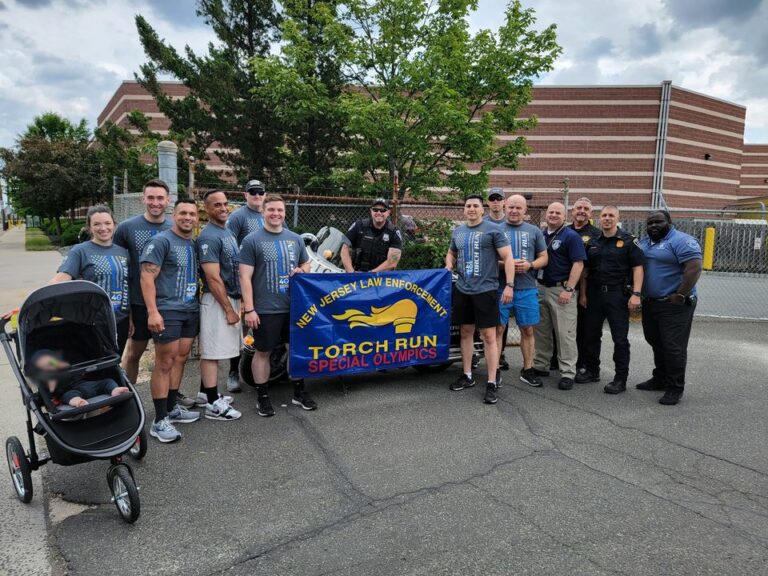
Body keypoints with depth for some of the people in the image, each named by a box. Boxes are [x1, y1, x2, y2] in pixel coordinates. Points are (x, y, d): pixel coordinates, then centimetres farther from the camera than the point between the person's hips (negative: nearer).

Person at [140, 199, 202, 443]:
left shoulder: (195, 244, 14)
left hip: (191, 311, 7)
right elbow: (147, 277, -14)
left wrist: (198, 302, 13)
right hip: (167, 311, -7)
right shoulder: (161, 241, -8)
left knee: (180, 359, 12)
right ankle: (160, 421, 2)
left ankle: (172, 408, 24)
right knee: (165, 364, -4)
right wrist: (152, 311, -22)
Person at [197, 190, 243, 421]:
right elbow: (213, 277, -20)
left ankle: (206, 393, 27)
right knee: (211, 352, -4)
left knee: (213, 351, 16)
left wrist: (236, 303, 16)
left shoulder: (228, 232, 14)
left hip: (230, 298, 9)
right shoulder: (208, 237, -16)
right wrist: (229, 309, -19)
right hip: (216, 301, -9)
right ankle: (213, 405, 0)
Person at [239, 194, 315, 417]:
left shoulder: (295, 239, 10)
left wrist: (302, 271, -3)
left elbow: (306, 264, 22)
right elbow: (245, 277, -8)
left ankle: (299, 393, 29)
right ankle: (262, 398, 20)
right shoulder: (252, 240, -5)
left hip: (294, 307, 5)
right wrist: (249, 309, -14)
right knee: (263, 352, 6)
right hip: (265, 309, -5)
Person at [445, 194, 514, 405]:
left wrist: (509, 285, -15)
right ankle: (467, 376, 26)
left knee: (489, 336, -4)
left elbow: (508, 257, -7)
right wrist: (449, 266, 6)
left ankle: (492, 383, 2)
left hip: (485, 290, -6)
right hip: (462, 290, 6)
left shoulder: (493, 229, -5)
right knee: (466, 332, 13)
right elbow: (451, 253, 28)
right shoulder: (458, 231, 12)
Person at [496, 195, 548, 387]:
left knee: (527, 330, 9)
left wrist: (530, 265, -8)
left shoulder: (534, 231, 11)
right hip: (501, 288, -2)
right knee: (498, 329, 0)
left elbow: (544, 257, 12)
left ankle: (528, 370, 22)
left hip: (527, 289, 2)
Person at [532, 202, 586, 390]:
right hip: (540, 288, 6)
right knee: (541, 331, 12)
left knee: (565, 333, -4)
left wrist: (569, 289, -18)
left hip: (561, 290, -6)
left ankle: (568, 373, 1)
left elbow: (578, 264, -12)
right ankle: (540, 366, 23)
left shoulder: (571, 236, -5)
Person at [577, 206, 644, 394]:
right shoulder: (592, 242, 11)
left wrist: (636, 294, -15)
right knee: (591, 334, 12)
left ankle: (621, 379, 7)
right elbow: (585, 270, 13)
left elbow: (637, 268, -6)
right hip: (594, 294, 5)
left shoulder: (628, 241, -2)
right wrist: (583, 293, 7)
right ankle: (592, 371, 26)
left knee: (620, 338, 0)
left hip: (618, 294, -5)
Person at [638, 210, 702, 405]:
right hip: (649, 303, 8)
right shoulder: (643, 243, 13)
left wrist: (680, 296, -21)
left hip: (674, 305, -8)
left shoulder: (681, 241, -12)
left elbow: (694, 269, -20)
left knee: (673, 346, -5)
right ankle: (660, 379, 31)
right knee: (656, 344, 17)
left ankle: (675, 388, 4)